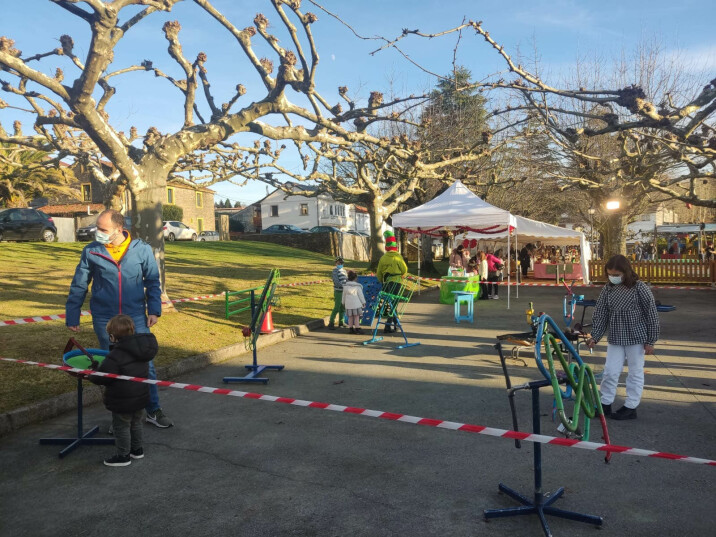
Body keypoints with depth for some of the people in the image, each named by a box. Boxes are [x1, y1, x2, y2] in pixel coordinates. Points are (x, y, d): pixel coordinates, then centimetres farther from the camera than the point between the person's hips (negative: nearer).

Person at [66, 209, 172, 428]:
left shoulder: (142, 250, -5)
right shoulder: (91, 251, -4)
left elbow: (152, 282, 4)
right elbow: (78, 286, 5)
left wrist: (154, 309, -3)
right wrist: (72, 317, 6)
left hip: (136, 318, -1)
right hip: (105, 320, 1)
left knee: (145, 364, 5)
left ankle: (153, 411, 21)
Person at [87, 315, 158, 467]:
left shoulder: (115, 356, -24)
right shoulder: (140, 350, 0)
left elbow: (102, 377, -22)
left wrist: (90, 376, -1)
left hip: (122, 400, -8)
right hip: (140, 396, 8)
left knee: (121, 427, 8)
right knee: (136, 424, 22)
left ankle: (123, 456, 18)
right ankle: (137, 450, 35)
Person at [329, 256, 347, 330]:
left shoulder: (344, 271, 14)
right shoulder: (335, 271, -8)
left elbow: (347, 280, 18)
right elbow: (336, 282, -18)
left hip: (344, 291, 7)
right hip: (338, 291, -7)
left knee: (343, 308, 11)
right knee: (336, 308, -9)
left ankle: (341, 322, 21)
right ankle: (331, 323, -3)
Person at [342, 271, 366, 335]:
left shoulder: (345, 286, 4)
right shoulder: (358, 286, -9)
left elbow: (344, 295, 11)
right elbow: (360, 295, -5)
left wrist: (343, 303, 23)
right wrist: (363, 302, 5)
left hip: (348, 304, 4)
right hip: (356, 303, -4)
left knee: (350, 317, 11)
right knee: (356, 316, 1)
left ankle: (350, 328, 13)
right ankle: (357, 328, 1)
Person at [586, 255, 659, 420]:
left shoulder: (640, 288, -13)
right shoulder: (608, 289, -1)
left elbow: (652, 315, -9)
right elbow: (600, 314, 3)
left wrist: (651, 341, -8)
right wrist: (594, 337, -4)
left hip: (636, 338, -4)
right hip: (615, 338, 4)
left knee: (635, 372, 8)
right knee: (610, 371, 6)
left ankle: (631, 407, 18)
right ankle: (605, 404, 19)